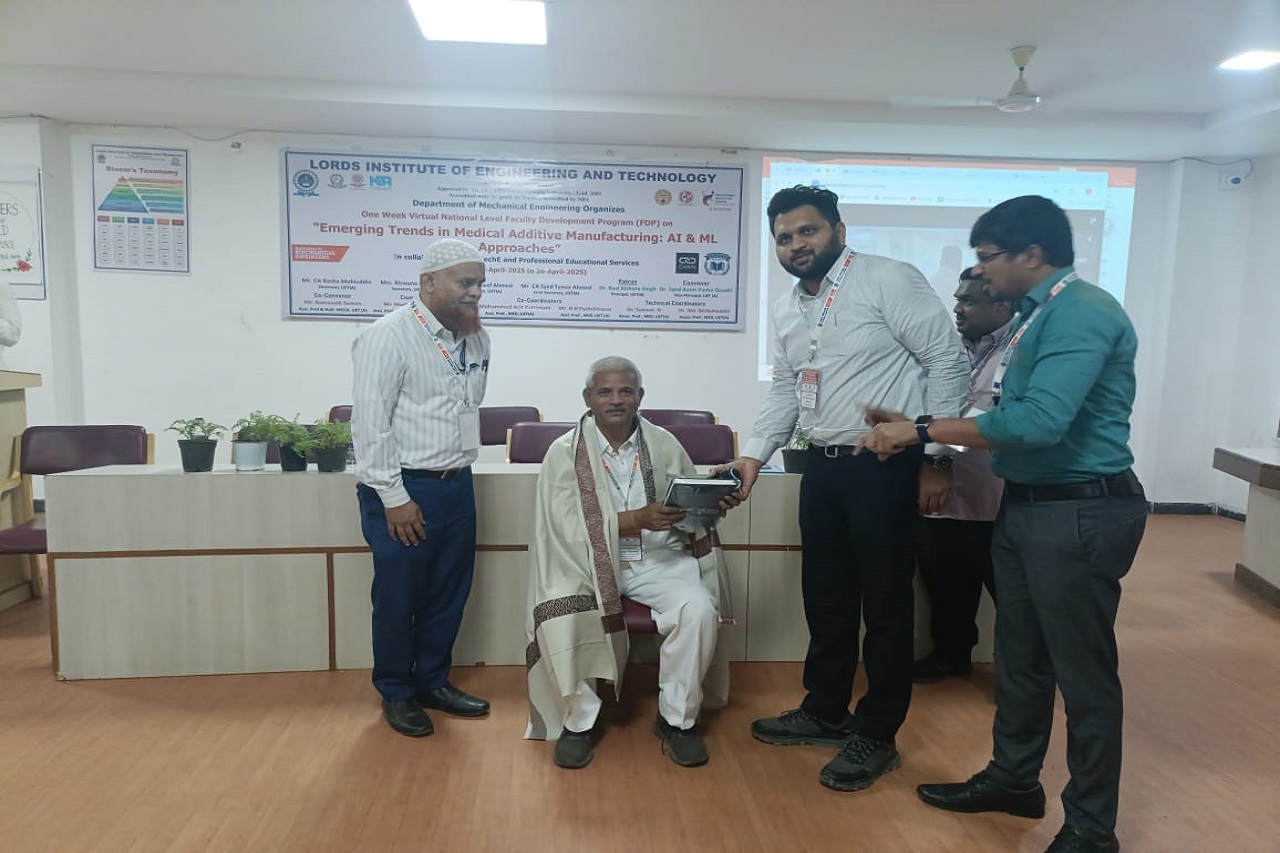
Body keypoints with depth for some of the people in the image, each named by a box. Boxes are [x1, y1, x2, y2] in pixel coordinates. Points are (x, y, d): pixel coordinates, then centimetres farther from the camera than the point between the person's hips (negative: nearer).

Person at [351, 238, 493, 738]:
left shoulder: (474, 339, 8)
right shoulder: (389, 336, -13)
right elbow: (370, 422, -16)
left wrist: (471, 336, 7)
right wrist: (393, 497, -17)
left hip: (457, 485, 7)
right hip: (405, 488, -7)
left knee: (450, 592, 16)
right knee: (398, 598, 7)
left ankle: (434, 682, 34)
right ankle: (396, 693, 26)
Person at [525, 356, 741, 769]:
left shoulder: (665, 445, 4)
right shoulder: (565, 452, -3)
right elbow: (570, 526, -13)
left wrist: (715, 501, -17)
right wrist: (638, 518, -24)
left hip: (658, 558, 2)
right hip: (588, 561, -2)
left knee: (699, 609, -25)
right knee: (560, 618, -30)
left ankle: (677, 718, -3)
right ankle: (579, 719, -4)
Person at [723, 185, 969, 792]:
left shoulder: (888, 281, -11)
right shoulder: (786, 309, 11)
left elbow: (948, 362, -11)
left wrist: (935, 457, -13)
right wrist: (755, 454, 5)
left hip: (886, 467, -7)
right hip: (822, 466, 7)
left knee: (885, 602, 6)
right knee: (825, 595, 18)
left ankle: (877, 735, 22)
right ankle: (825, 711, 36)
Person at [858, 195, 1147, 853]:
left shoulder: (1080, 312, -19)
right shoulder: (1037, 315, 11)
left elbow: (1038, 421, -29)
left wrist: (921, 432, -21)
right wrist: (913, 431, 5)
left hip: (1079, 512, -10)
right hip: (1026, 505, 10)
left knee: (1084, 674, 4)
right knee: (1020, 657, 20)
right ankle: (1013, 779, 38)